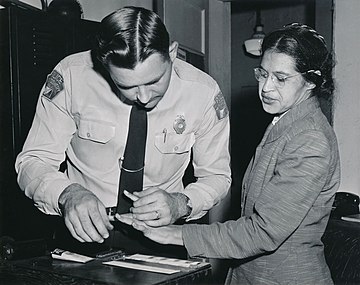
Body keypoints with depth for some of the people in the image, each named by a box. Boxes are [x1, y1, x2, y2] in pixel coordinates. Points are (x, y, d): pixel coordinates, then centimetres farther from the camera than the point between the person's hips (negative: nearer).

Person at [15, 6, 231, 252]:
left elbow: (217, 176, 0)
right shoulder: (71, 77, -15)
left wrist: (180, 204, -21)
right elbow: (33, 161, -8)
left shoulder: (204, 93, -13)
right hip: (84, 231, 1)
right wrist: (67, 194, -30)